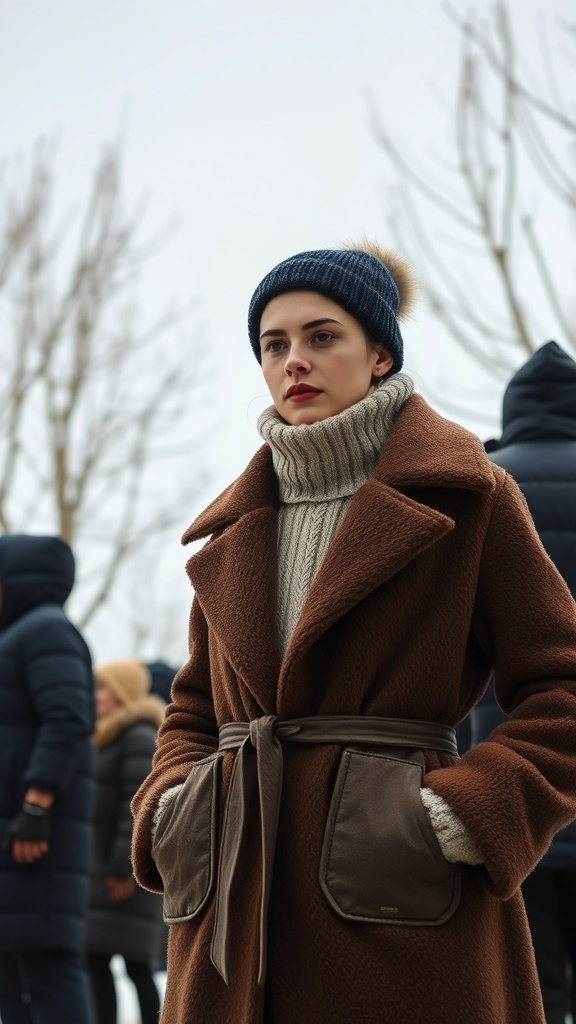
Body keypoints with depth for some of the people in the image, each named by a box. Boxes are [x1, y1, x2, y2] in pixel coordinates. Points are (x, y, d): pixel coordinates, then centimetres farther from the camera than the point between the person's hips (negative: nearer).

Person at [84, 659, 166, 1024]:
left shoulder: (140, 737, -9)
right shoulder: (110, 740, 22)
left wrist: (126, 867, -23)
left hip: (128, 871, -9)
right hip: (103, 870, 10)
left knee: (135, 963, -10)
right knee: (95, 960, 3)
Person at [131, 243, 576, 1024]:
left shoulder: (465, 497, 1)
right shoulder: (235, 526, 16)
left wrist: (461, 817, -14)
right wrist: (171, 809, 4)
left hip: (398, 906, -4)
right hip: (239, 902, 5)